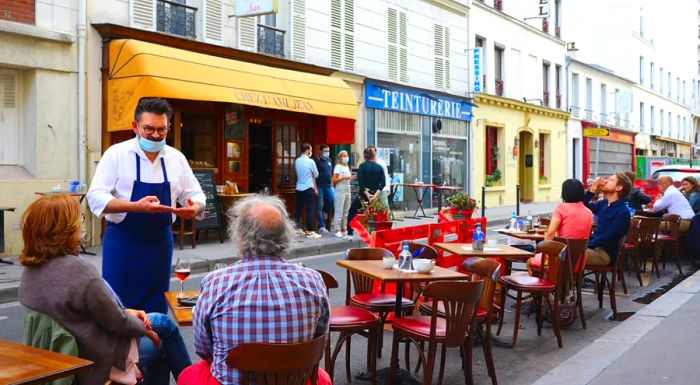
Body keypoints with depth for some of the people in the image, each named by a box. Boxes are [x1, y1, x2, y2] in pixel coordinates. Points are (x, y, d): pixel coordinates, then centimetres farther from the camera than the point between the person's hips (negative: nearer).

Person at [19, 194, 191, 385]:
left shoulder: (31, 270, -4)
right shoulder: (79, 271, -32)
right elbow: (118, 323, -20)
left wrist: (126, 312, 3)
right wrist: (144, 327, -2)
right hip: (102, 362, -8)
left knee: (163, 322, 23)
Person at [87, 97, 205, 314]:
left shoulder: (176, 158, 5)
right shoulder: (117, 154, -6)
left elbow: (197, 198, 9)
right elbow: (96, 198, -14)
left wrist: (194, 208, -16)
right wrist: (137, 206, -29)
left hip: (160, 243, 4)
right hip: (122, 242, -3)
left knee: (156, 312, 11)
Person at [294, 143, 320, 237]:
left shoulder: (297, 161, 4)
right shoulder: (310, 162, -11)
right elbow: (316, 175, -2)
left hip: (299, 188, 6)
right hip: (308, 188, -6)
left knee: (298, 208, 11)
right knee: (309, 210, -3)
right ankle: (309, 231, -3)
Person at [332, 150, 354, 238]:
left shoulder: (347, 167, 17)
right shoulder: (338, 167, -5)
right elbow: (334, 180, -11)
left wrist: (351, 178, 6)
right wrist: (343, 178, -22)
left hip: (347, 191, 8)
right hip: (340, 191, -8)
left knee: (346, 211, 9)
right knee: (339, 211, -8)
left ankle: (344, 229, 16)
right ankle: (337, 230, -5)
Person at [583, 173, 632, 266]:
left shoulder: (622, 212, -13)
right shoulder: (603, 203, 12)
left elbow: (608, 237, -17)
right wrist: (592, 190, 5)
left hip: (605, 253, -8)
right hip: (594, 246, 8)